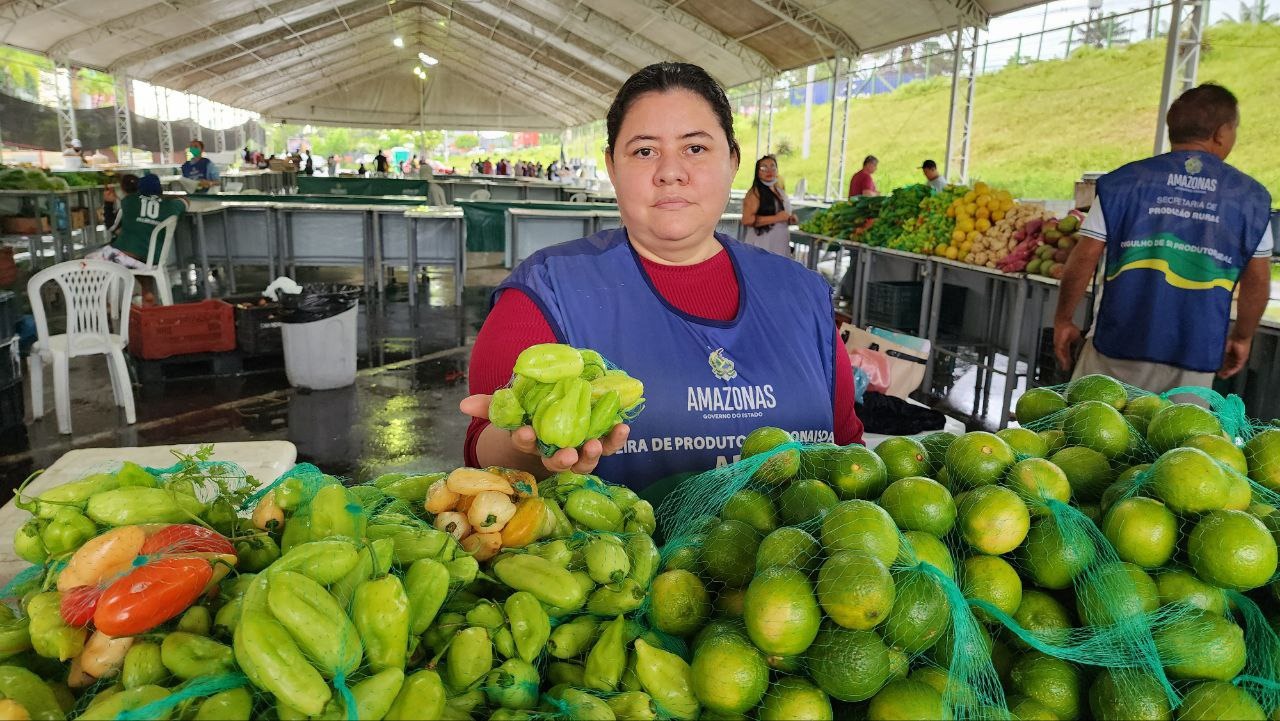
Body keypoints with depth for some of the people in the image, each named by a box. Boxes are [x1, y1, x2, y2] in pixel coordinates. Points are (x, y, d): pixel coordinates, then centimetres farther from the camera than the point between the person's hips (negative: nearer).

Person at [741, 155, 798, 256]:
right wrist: (776, 218, -19)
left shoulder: (780, 192, 16)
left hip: (781, 247, 7)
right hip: (762, 248, -7)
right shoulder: (755, 192, -8)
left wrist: (789, 219, 8)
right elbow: (747, 220, -20)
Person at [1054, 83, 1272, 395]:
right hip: (1195, 355, 2)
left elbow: (1084, 259, -6)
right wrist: (1241, 337, 20)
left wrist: (1063, 319, 6)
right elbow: (1258, 280, 6)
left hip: (1121, 345, -1)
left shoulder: (1124, 182, -4)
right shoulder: (1251, 196, 2)